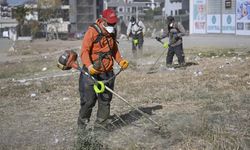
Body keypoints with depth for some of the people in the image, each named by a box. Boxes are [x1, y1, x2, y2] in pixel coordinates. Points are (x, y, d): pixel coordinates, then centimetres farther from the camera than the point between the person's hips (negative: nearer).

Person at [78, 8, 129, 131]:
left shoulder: (112, 33, 10)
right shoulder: (92, 31, -12)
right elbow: (84, 51, -18)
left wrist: (121, 61, 8)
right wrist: (89, 65, -32)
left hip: (108, 73, 6)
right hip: (92, 72, -6)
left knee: (105, 100, 8)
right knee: (88, 100, -3)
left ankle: (100, 125, 19)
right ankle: (82, 125, 14)